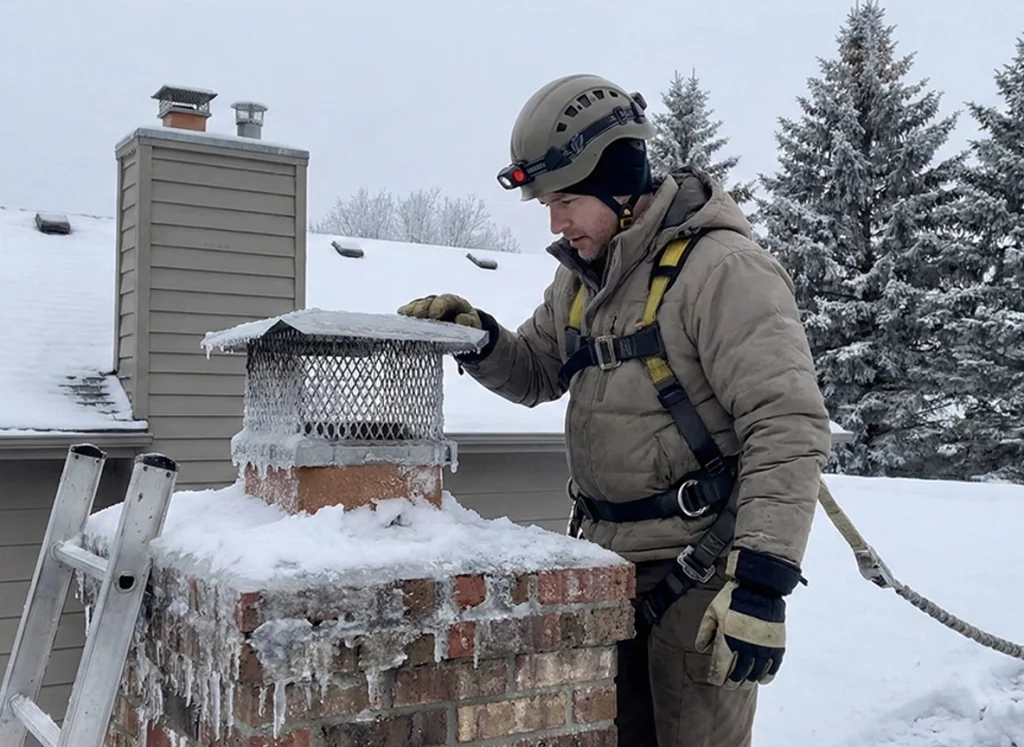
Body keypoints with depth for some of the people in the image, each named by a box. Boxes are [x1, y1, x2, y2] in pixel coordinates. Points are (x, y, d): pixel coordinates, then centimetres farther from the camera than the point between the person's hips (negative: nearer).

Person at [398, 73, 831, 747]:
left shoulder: (722, 268, -18)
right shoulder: (582, 274, 9)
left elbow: (789, 429, -22)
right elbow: (538, 373, 21)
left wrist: (762, 581, -26)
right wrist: (478, 337, 0)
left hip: (700, 574, -7)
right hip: (610, 563, 8)